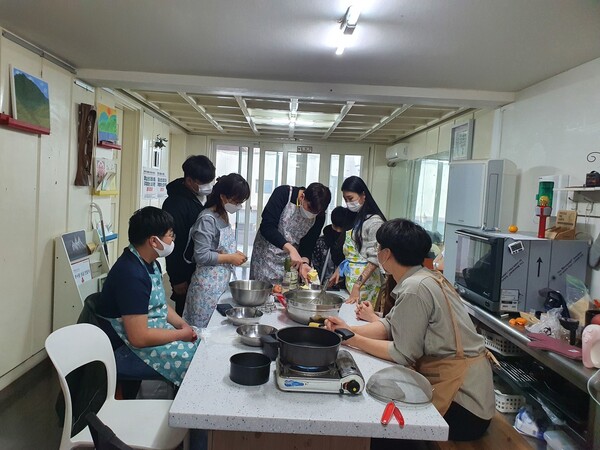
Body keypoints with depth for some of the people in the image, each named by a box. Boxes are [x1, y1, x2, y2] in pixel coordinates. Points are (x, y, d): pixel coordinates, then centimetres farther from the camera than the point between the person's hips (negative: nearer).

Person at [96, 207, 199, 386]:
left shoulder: (151, 264, 5)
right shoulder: (132, 275, -26)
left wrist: (183, 325, 1)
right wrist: (181, 335, -16)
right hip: (127, 351, -9)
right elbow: (139, 337, -28)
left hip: (153, 331, 9)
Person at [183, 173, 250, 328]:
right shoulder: (207, 219, -17)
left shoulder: (224, 215, 8)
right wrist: (230, 258, -15)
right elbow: (201, 256, -20)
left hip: (223, 281, 8)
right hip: (208, 285, -8)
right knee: (204, 327, 2)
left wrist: (234, 253, 3)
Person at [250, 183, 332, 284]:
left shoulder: (319, 217, -8)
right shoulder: (283, 193, -19)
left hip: (291, 260, 3)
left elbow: (308, 243, -3)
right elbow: (267, 227, -26)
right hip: (266, 253, -3)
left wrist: (304, 262, -23)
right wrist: (290, 248, -35)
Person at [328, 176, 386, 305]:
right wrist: (339, 270, 12)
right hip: (349, 279, 7)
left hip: (365, 281, -7)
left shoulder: (374, 221, -11)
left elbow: (374, 259, -15)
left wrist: (357, 286, -20)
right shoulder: (355, 218, 14)